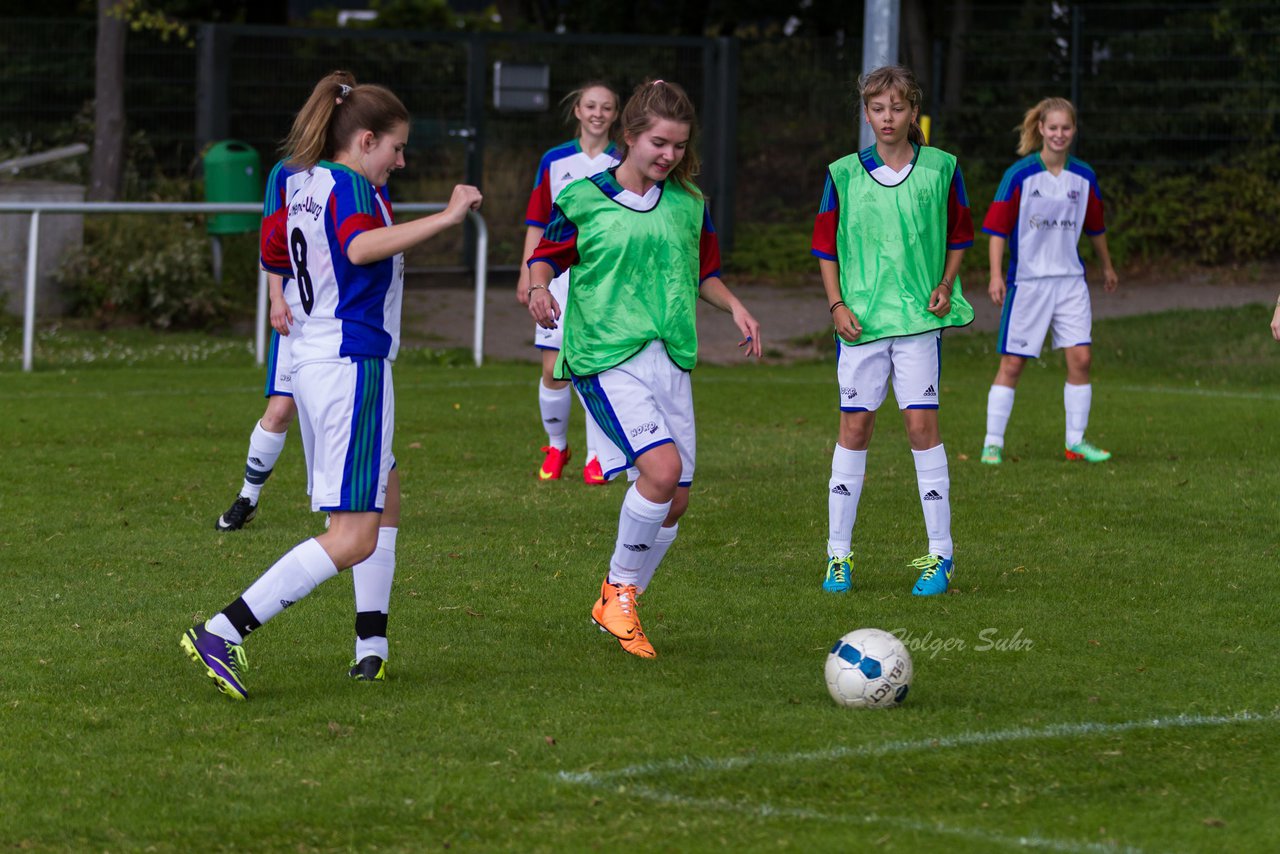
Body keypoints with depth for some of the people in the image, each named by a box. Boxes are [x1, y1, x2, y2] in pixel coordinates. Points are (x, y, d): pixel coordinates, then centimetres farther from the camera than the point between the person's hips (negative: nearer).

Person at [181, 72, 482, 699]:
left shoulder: (301, 184, 13)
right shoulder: (351, 187, -12)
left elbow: (274, 256, 28)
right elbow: (362, 247, -33)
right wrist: (446, 217, -34)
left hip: (314, 362, 10)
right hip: (352, 364, -10)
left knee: (384, 499, 22)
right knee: (353, 538, -11)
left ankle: (371, 648, 17)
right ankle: (220, 635, -19)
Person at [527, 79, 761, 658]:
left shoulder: (689, 204, 11)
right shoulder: (584, 199, -2)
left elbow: (703, 273, 23)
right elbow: (545, 257, 6)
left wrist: (734, 307, 6)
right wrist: (539, 289, -16)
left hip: (670, 359, 6)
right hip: (606, 357, -6)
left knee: (675, 500, 2)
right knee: (663, 466, -24)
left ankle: (614, 607, 21)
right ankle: (621, 589, -3)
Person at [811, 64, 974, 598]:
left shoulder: (940, 170, 2)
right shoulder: (844, 175, 3)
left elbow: (958, 236, 13)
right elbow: (826, 247, 9)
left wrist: (945, 285, -2)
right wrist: (836, 304, -1)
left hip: (919, 315, -1)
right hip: (861, 318, 1)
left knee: (921, 423, -5)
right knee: (854, 426, 2)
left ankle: (939, 554, 2)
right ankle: (839, 553, 10)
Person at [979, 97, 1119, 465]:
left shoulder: (1084, 176, 4)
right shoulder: (1020, 174, -8)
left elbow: (1095, 226, 19)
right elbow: (998, 227, -8)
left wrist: (1107, 266, 30)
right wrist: (996, 275, -15)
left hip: (1070, 279, 3)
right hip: (1026, 279, -3)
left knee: (1080, 358, -4)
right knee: (1011, 363, -1)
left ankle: (1076, 441, 7)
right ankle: (993, 443, 6)